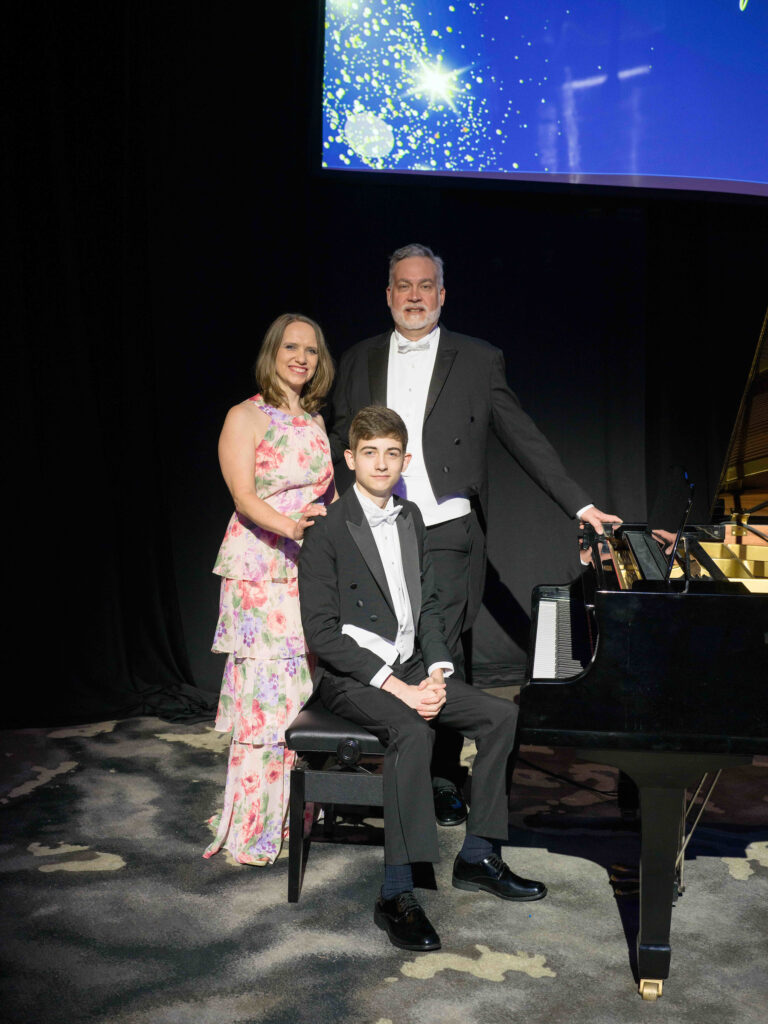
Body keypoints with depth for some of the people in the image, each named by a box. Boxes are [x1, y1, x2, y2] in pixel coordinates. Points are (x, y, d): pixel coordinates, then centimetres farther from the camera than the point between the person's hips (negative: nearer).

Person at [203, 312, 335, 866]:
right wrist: (288, 525, -31)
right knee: (266, 691, -7)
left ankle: (293, 814, 16)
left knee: (304, 687, 5)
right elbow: (244, 495, -14)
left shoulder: (316, 421, 17)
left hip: (309, 570, 6)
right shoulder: (245, 417, -2)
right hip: (258, 571, -6)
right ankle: (253, 828, 3)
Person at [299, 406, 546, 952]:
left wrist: (436, 672, -6)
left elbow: (427, 605, 11)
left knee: (501, 714, -6)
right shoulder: (328, 531, -12)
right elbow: (323, 632, -17)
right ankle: (397, 894, -26)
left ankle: (478, 855, 6)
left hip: (410, 667, 7)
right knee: (413, 731, -33)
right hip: (352, 676, -7)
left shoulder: (410, 519, 9)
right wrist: (396, 687, -22)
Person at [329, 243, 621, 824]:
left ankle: (444, 781, 11)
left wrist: (581, 505, 4)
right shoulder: (359, 361, 14)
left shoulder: (478, 360, 7)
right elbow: (339, 442, 17)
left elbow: (525, 439, 7)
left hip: (445, 535, -2)